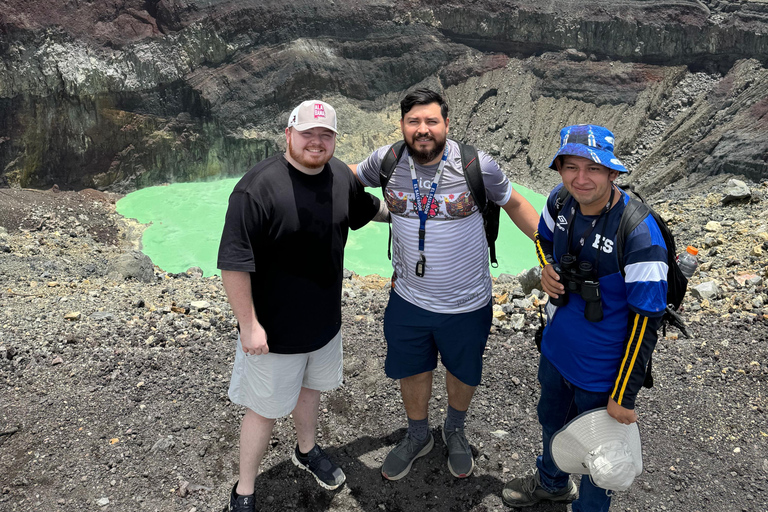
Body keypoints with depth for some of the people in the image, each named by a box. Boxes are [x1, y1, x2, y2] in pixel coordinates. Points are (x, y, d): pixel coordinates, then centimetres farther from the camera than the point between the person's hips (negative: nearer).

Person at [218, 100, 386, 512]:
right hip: (274, 330, -6)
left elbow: (368, 209, 20)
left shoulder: (342, 176, -3)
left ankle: (306, 451, 55)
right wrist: (249, 324, -22)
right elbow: (233, 263, -24)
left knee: (310, 387, 28)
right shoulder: (258, 187, -25)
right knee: (265, 409, 9)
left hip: (325, 320, 7)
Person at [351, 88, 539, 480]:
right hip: (409, 299, 2)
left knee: (463, 373, 21)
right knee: (411, 371, 20)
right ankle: (418, 436, 50)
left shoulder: (477, 166, -18)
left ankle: (455, 430, 54)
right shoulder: (387, 161, -11)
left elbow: (515, 204, -3)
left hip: (467, 304, -2)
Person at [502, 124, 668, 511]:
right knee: (551, 421, 32)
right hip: (555, 349, 7)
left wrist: (623, 397, -17)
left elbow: (646, 323, -23)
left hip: (601, 373, -7)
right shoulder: (560, 201, -11)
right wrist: (547, 268, -11)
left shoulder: (640, 236, -30)